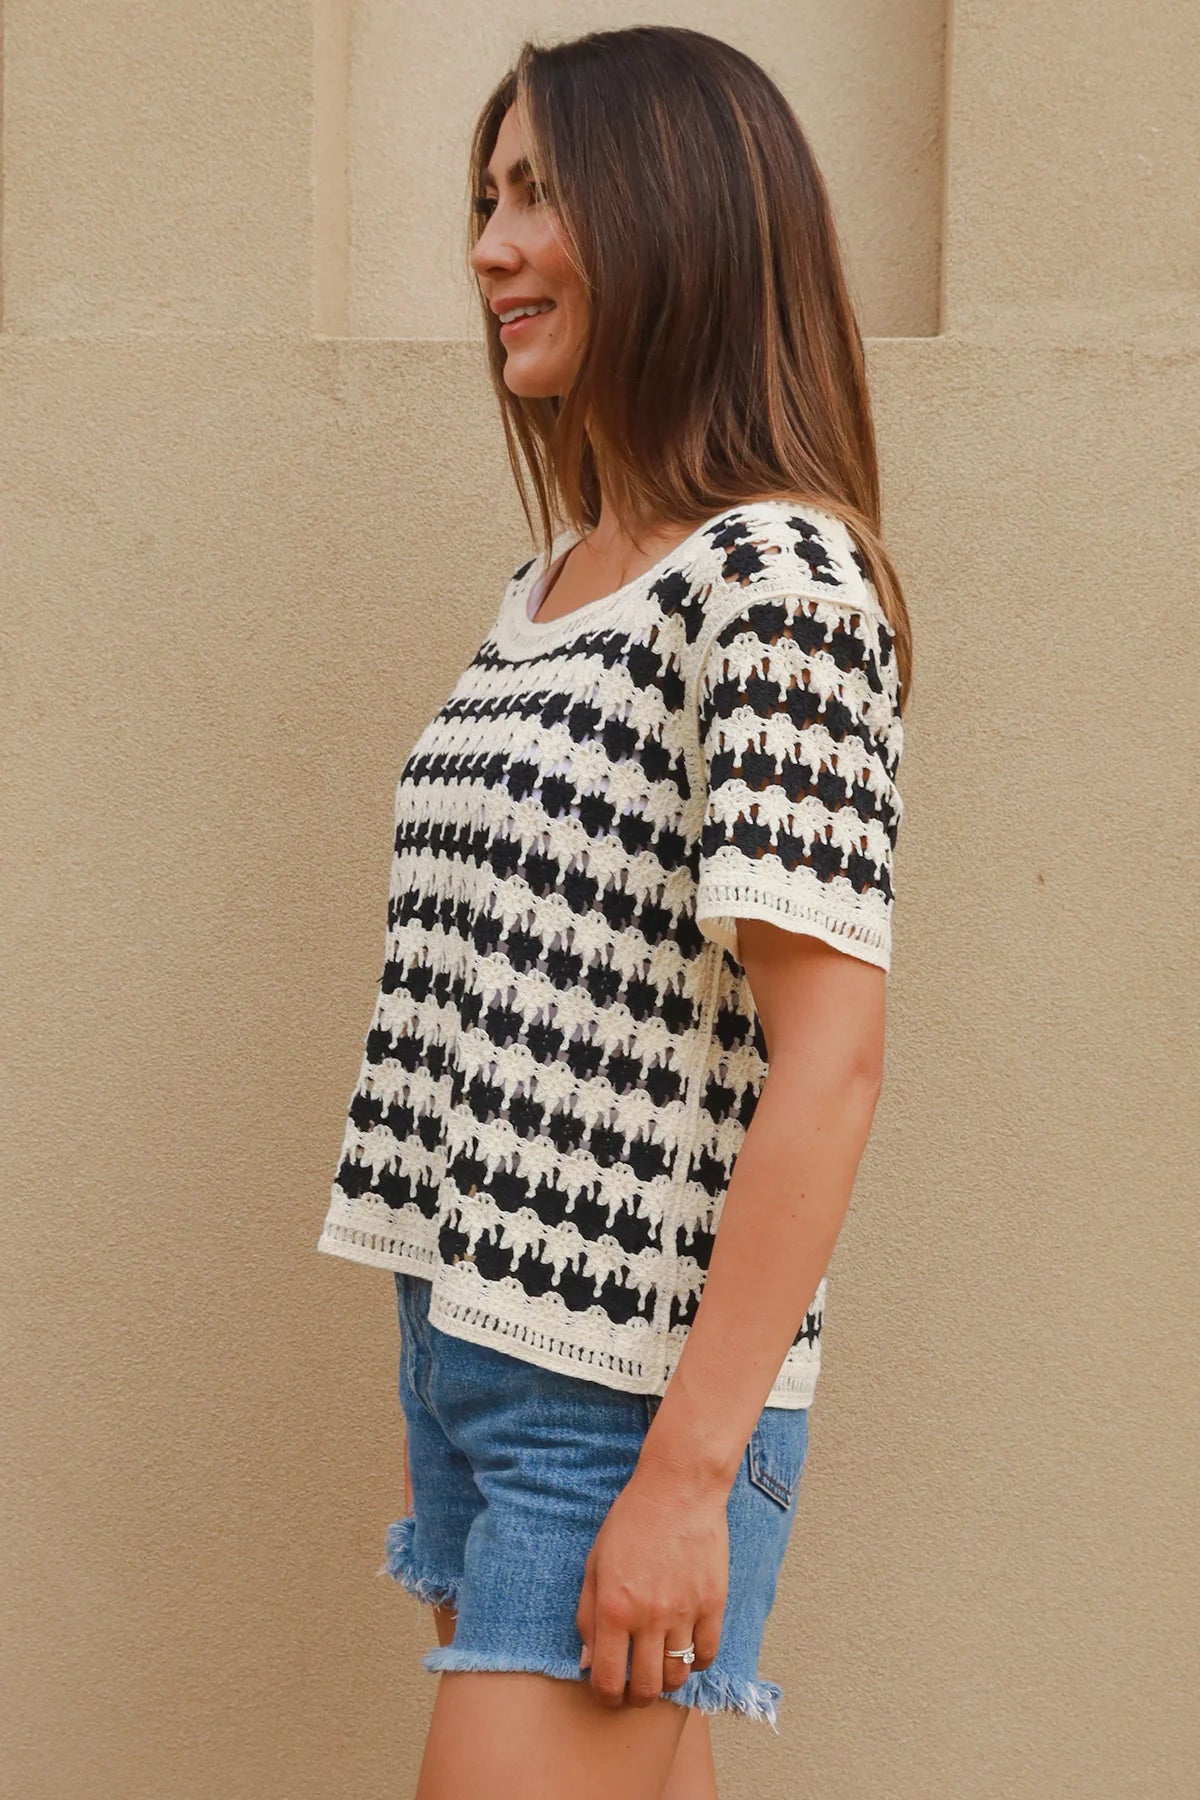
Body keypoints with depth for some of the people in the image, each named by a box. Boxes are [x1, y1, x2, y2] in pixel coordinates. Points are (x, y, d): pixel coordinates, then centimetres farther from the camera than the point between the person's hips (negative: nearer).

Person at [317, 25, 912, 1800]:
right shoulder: (546, 584, 13)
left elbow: (829, 1053, -19)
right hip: (468, 1347, 8)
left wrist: (689, 1468, -20)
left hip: (633, 1402, -8)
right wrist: (440, 1399, 17)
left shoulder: (777, 572, -14)